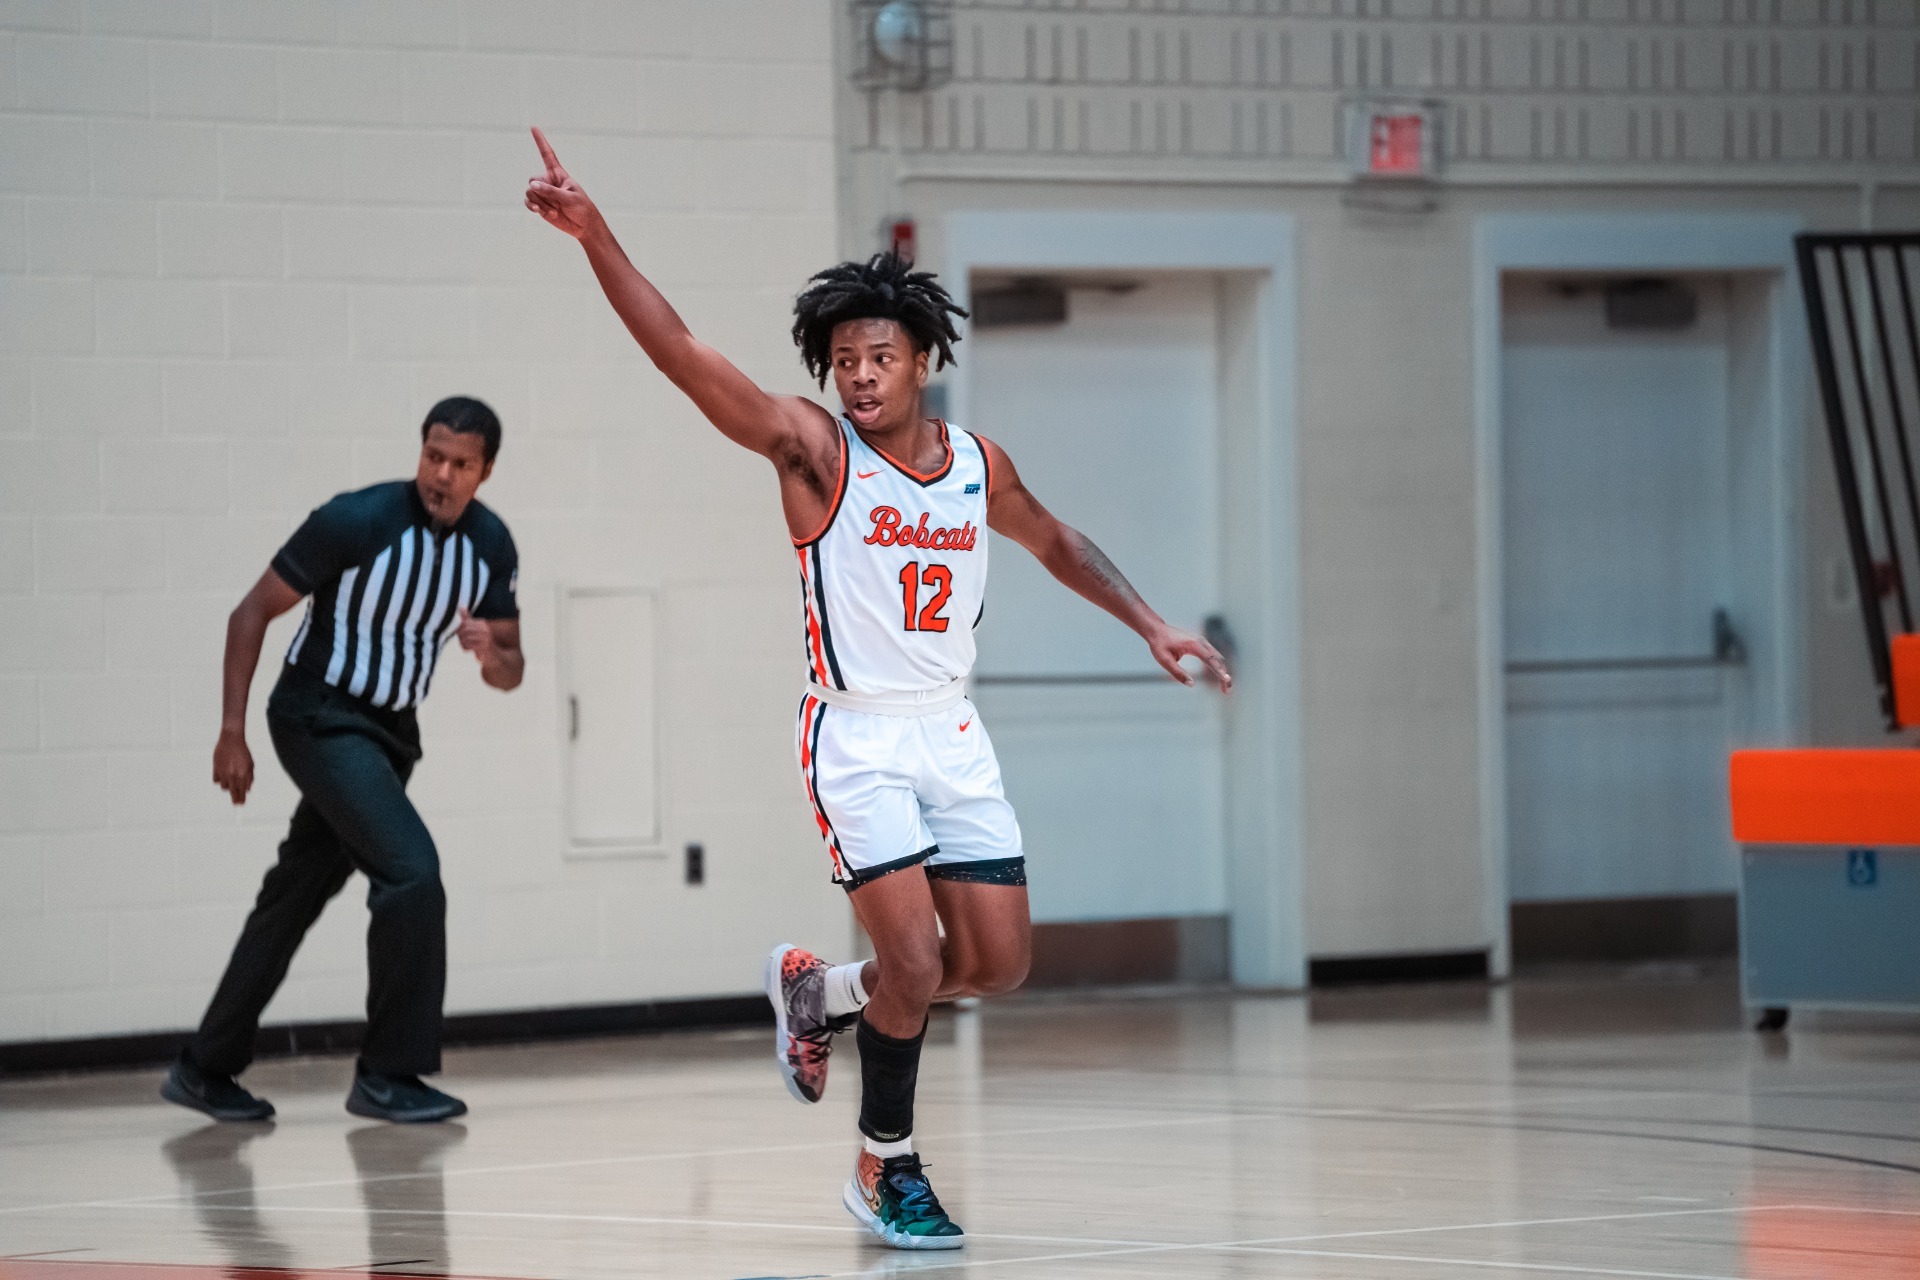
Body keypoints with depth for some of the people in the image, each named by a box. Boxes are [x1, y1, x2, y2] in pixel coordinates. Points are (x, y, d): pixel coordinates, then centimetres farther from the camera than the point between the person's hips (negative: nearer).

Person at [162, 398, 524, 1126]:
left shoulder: (490, 546, -2)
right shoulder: (357, 521, -20)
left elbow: (510, 670, 6)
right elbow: (253, 613, -12)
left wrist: (492, 653, -19)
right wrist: (232, 732, -14)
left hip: (390, 730, 7)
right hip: (321, 718, -7)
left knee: (298, 894, 14)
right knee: (411, 870, -21)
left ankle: (205, 1070, 26)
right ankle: (388, 1074, -13)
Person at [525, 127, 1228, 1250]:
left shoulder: (981, 465, 3)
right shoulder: (814, 451, -11)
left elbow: (1053, 540, 24)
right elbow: (679, 352, -21)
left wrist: (1150, 625, 19)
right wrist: (596, 236, -32)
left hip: (953, 736, 5)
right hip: (858, 738, -5)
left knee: (999, 963, 3)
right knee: (915, 958, -14)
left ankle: (821, 993, 29)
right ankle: (888, 1169, 6)